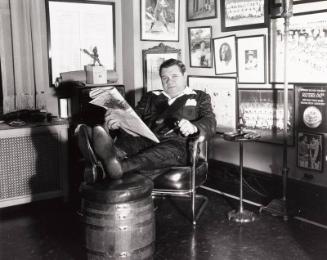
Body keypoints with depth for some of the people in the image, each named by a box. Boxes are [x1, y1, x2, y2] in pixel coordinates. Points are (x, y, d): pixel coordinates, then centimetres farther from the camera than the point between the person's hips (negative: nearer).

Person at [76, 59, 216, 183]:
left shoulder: (200, 97, 22)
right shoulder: (151, 96, 31)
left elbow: (210, 123, 5)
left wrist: (193, 127, -19)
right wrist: (119, 121, -8)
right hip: (145, 139, 3)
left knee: (170, 150, -38)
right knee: (129, 139, -31)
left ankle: (120, 167, -64)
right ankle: (110, 154, -66)